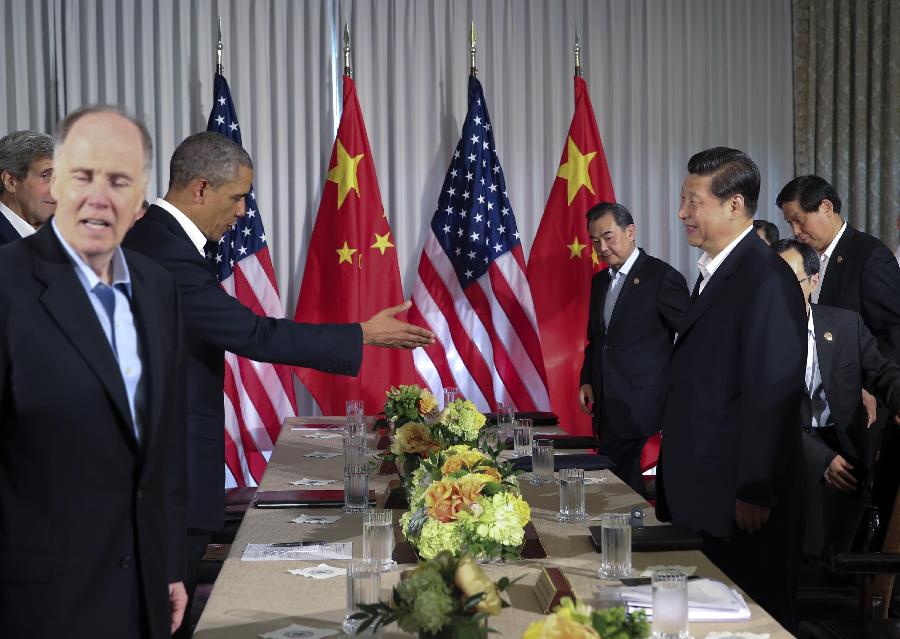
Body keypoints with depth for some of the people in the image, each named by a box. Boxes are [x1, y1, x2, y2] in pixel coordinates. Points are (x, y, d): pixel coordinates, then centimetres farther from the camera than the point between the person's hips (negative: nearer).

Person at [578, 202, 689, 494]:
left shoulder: (662, 277, -9)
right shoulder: (600, 281, 15)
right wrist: (587, 380, 10)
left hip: (639, 404, -7)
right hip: (608, 405, 7)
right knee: (619, 479, 9)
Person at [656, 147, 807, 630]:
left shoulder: (766, 279, -17)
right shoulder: (713, 272, 13)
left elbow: (773, 393, -20)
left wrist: (754, 494, -19)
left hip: (743, 499, -9)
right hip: (707, 491, 9)